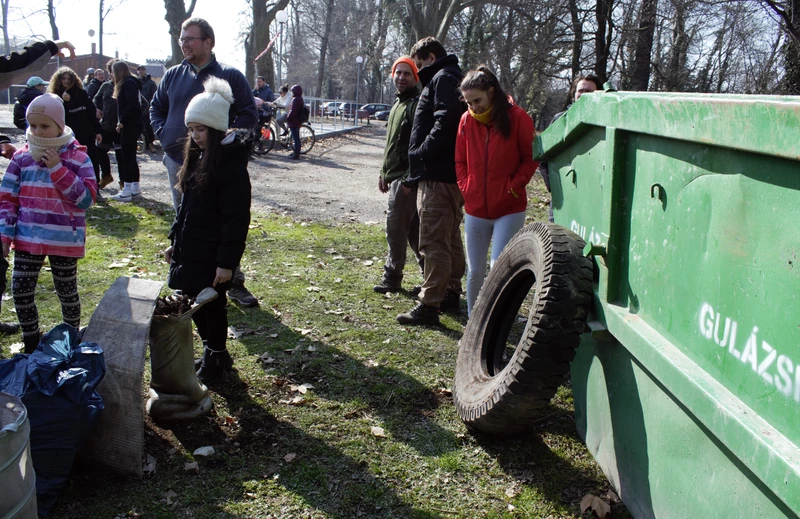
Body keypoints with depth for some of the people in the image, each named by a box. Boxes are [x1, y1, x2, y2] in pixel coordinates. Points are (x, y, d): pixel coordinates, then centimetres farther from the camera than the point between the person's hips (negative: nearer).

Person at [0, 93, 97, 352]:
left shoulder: (77, 157, -7)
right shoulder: (21, 157, 1)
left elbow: (86, 198, -15)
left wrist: (58, 169, -20)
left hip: (64, 240, -3)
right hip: (27, 238, 3)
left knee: (67, 292, 11)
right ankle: (31, 346, 27)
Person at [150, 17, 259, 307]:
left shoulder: (230, 76, -3)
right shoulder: (173, 75, 9)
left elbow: (249, 115, -3)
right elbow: (156, 108, 20)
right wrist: (162, 132, 2)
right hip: (178, 162, 4)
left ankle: (234, 283, 15)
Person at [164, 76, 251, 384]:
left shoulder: (231, 166, -17)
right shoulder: (197, 157, 9)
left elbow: (236, 219, -19)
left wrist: (227, 261, -20)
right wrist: (175, 242, 17)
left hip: (211, 257, -8)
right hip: (189, 252, 8)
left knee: (211, 307, 5)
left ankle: (215, 360, 23)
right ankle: (213, 353, 33)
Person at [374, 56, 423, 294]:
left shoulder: (416, 104, -12)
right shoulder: (398, 103, 19)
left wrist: (409, 178, -23)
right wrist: (384, 172, 22)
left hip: (406, 177, -10)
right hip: (395, 176, 10)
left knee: (395, 226, -6)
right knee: (413, 228, 13)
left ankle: (392, 278, 5)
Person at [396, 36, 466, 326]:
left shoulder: (443, 78, -8)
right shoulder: (449, 78, 24)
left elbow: (446, 121, -24)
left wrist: (422, 152, -18)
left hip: (438, 175, -11)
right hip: (448, 174, 11)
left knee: (433, 242, -10)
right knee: (451, 239, 16)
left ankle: (429, 305, -7)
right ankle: (451, 294, 27)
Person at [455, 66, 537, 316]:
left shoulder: (517, 117, -7)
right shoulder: (467, 120, 4)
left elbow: (530, 158, -3)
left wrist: (513, 187, -11)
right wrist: (466, 188, 1)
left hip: (509, 209, -4)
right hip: (475, 209, 4)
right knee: (475, 271, 9)